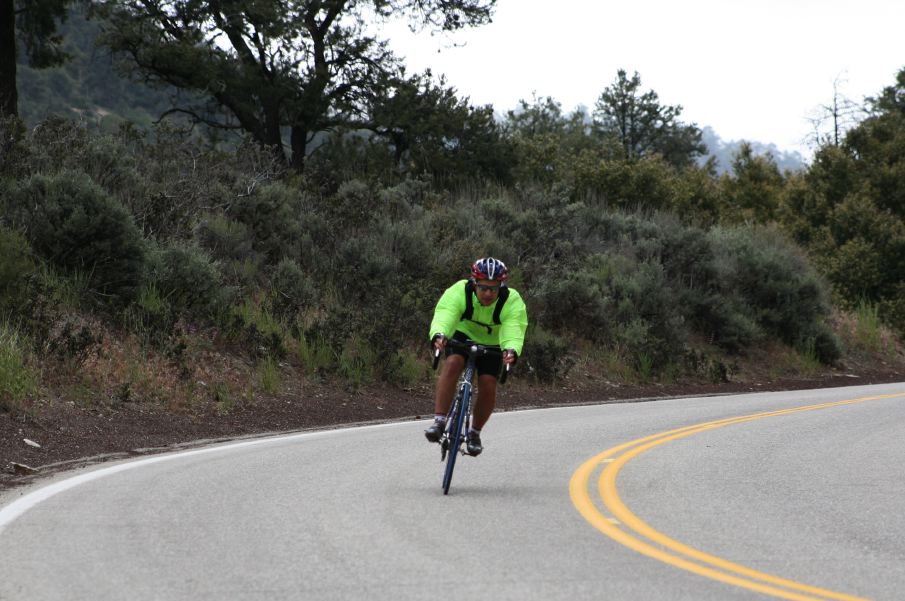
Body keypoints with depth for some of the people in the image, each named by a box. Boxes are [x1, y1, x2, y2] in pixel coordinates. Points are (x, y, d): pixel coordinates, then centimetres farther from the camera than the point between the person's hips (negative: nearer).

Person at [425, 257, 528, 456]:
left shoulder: (512, 302, -29)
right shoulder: (459, 292, -30)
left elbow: (513, 330, -42)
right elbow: (444, 315, -44)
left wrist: (511, 350, -64)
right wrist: (438, 335, -66)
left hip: (492, 344, 1)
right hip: (463, 336, -1)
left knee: (488, 386, -15)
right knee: (452, 363, -29)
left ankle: (474, 432, 10)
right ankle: (439, 421, -29)